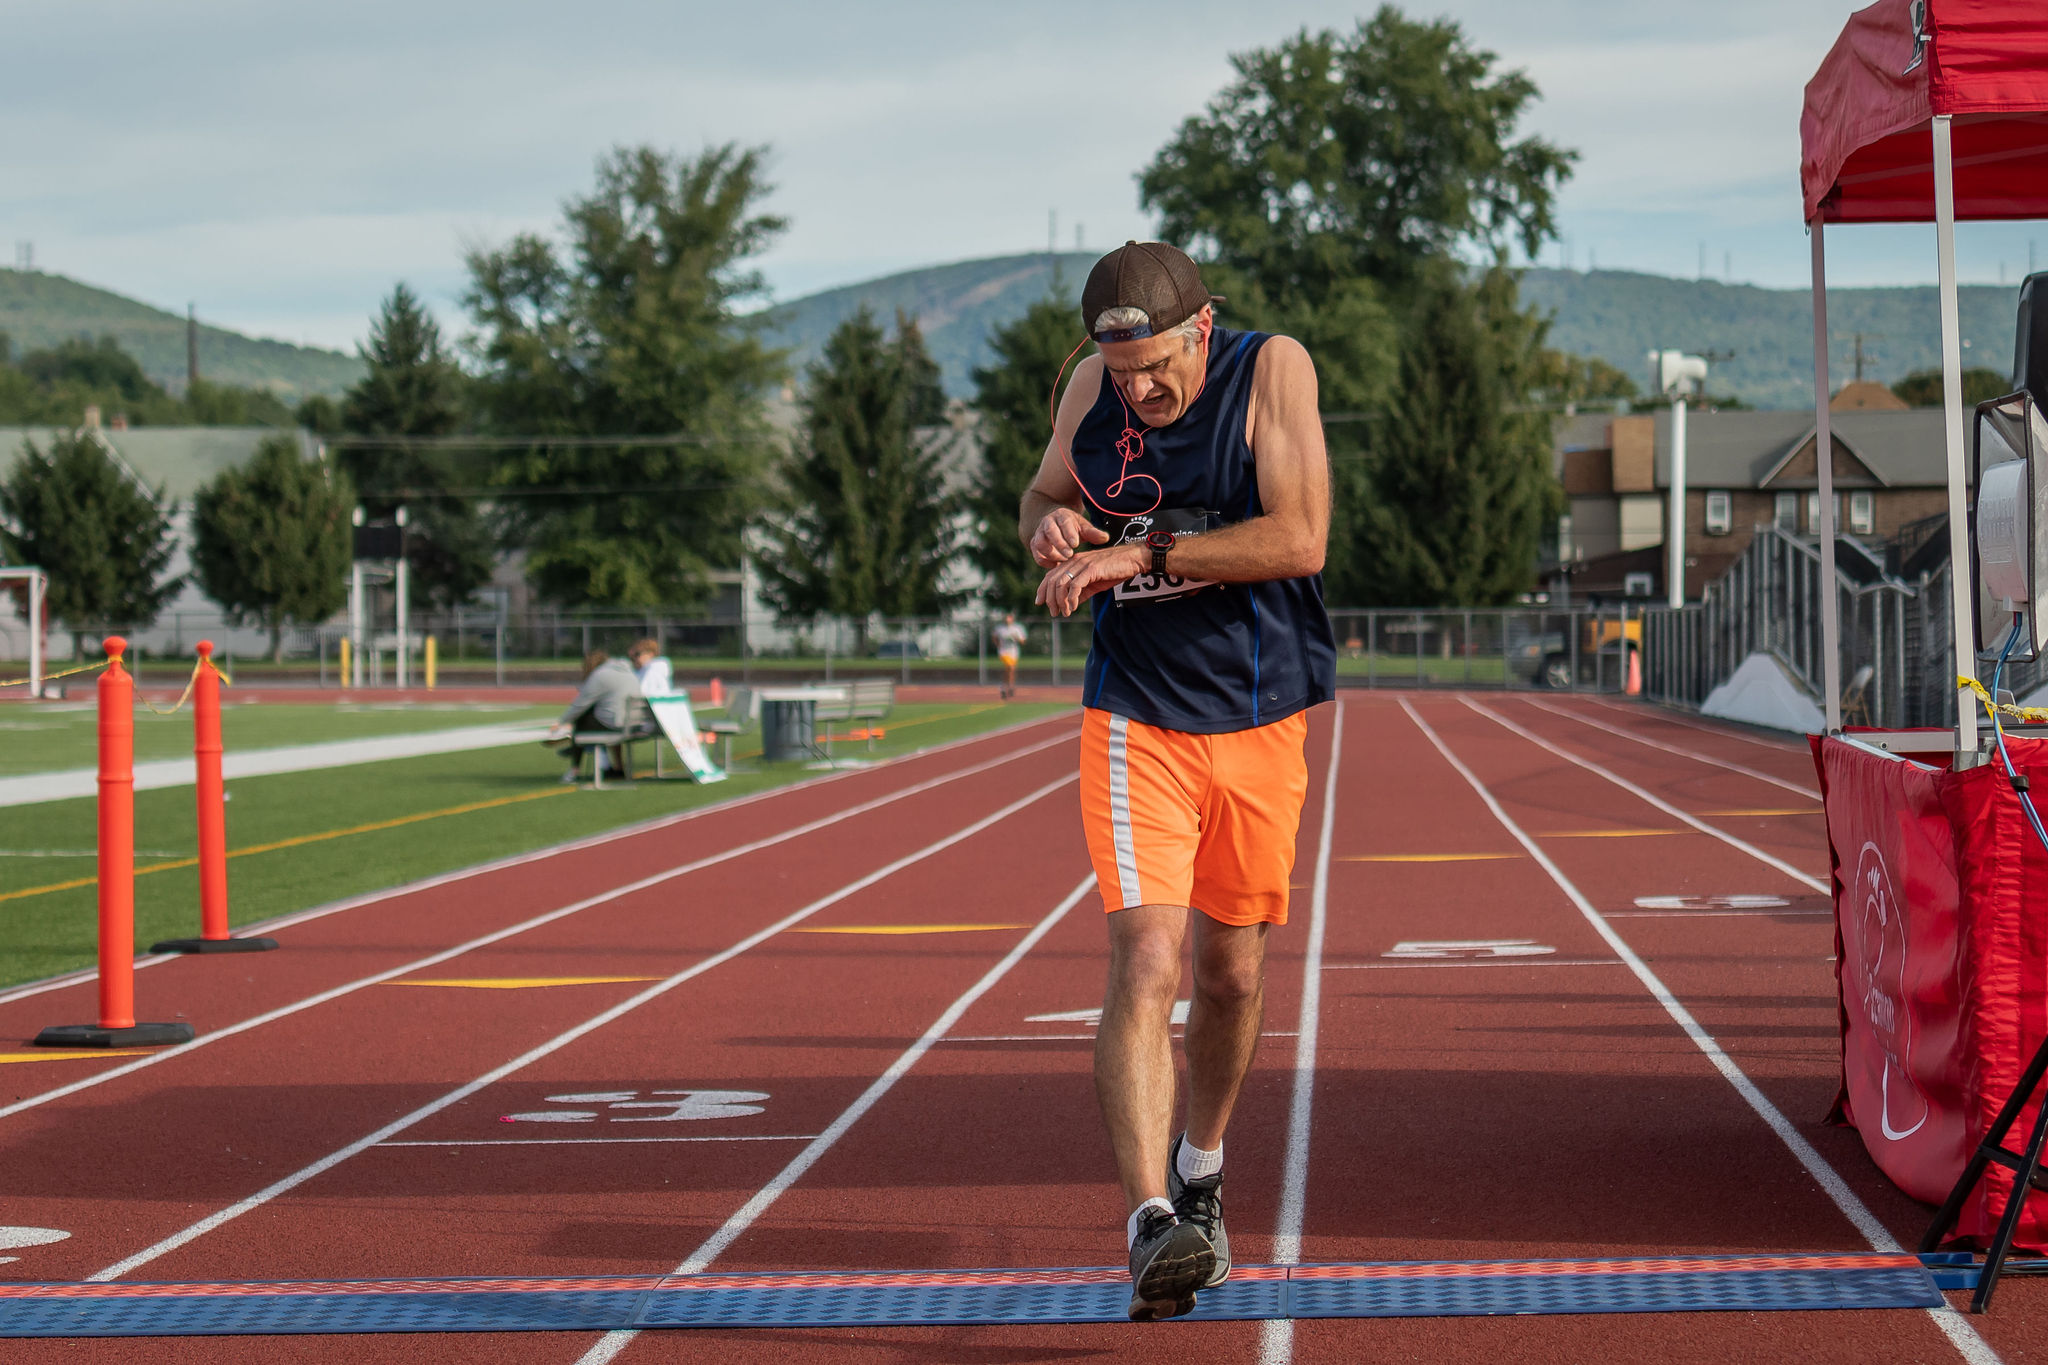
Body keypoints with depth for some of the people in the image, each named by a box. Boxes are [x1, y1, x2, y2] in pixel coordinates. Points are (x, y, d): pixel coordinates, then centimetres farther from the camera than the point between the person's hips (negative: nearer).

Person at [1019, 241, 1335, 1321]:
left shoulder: (1273, 371, -11)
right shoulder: (1090, 389, -1)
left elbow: (1299, 540, -21)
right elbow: (1039, 502, 17)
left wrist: (1139, 554, -25)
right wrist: (1052, 524, -8)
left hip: (1259, 720, 0)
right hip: (1135, 723, 0)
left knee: (1232, 973, 13)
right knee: (1144, 960, -17)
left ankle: (1201, 1168, 38)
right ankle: (1151, 1223, -24)